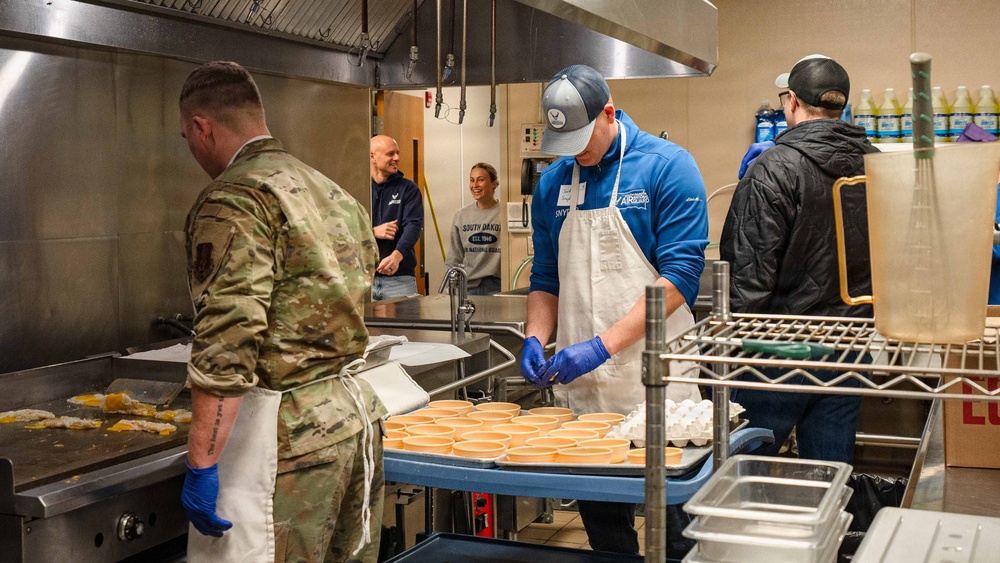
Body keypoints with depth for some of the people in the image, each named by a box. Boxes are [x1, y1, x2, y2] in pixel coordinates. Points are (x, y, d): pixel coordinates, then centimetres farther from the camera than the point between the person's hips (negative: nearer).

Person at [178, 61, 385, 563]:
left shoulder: (231, 201, -13)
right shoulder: (335, 194, 14)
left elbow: (226, 347, -21)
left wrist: (200, 467, -18)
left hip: (284, 429, -9)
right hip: (356, 409, 9)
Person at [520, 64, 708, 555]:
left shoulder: (667, 167, -6)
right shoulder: (553, 183, 10)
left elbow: (680, 275, -13)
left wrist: (603, 345, -19)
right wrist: (535, 338, -2)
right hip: (580, 390, 4)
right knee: (601, 524, 13)